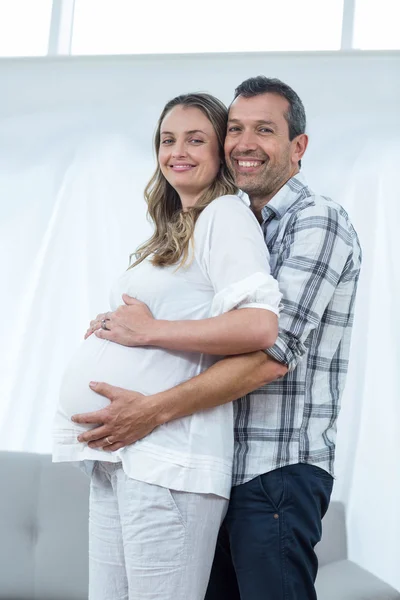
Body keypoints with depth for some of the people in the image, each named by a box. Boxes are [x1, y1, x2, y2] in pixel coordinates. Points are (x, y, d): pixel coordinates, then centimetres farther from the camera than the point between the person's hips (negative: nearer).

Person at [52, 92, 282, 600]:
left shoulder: (226, 215, -4)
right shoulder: (173, 232, 24)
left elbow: (260, 326, -19)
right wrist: (108, 329, 9)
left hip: (166, 454, -9)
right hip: (116, 456, 9)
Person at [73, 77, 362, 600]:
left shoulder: (317, 222, -10)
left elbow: (273, 353, -21)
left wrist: (155, 410, -21)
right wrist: (144, 329, 2)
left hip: (279, 468, -9)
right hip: (227, 467, 9)